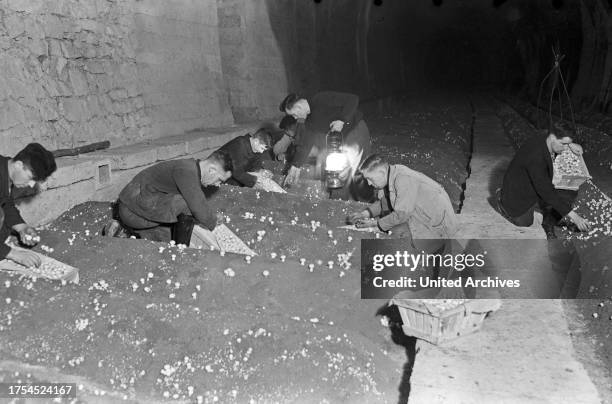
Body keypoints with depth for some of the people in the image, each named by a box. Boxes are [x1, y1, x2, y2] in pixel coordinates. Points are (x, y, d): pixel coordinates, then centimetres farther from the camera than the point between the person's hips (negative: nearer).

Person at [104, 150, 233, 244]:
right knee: (186, 204, -24)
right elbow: (198, 208, -27)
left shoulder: (192, 167, 7)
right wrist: (213, 221, -8)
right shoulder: (186, 172, -25)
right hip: (133, 208, -10)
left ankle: (121, 226, 22)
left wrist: (212, 217, 11)